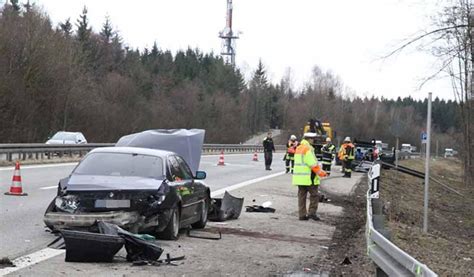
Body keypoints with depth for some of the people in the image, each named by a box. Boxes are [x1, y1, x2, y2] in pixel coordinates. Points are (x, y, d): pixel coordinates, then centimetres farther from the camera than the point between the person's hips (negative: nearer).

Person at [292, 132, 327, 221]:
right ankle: (312, 212, -1)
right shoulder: (308, 149, -15)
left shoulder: (298, 148, 14)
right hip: (309, 177, -9)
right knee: (314, 195, 1)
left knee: (302, 195, 11)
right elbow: (313, 164, -19)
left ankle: (302, 214, 12)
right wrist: (321, 173, -9)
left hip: (299, 176, 9)